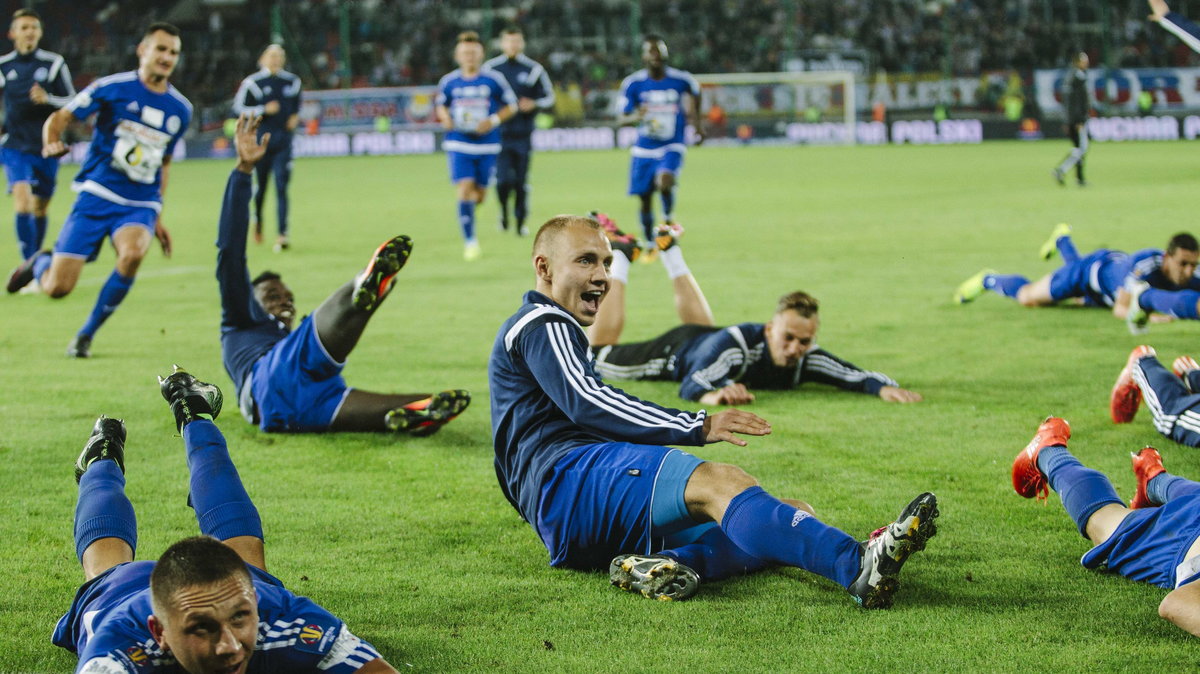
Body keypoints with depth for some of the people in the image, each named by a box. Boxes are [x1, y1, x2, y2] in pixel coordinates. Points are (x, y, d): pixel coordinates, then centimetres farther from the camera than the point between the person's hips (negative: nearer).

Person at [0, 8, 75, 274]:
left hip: (46, 147, 1)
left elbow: (72, 102, -1)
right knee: (22, 200, -19)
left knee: (40, 208, 10)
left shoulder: (54, 64, -2)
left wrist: (47, 99, -18)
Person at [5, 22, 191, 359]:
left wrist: (157, 217, 19)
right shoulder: (113, 88, -5)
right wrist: (52, 141, -22)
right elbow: (60, 118, 1)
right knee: (57, 288, -9)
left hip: (140, 206, 2)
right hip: (96, 195, -2)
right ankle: (41, 263, 33)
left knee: (132, 253, -33)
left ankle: (86, 334, -10)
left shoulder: (180, 110, 8)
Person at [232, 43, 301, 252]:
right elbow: (238, 108, -5)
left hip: (283, 140, 1)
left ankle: (282, 234, -14)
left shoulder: (292, 82, 9)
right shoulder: (252, 83, -3)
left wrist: (295, 117, 6)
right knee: (260, 185, 7)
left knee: (281, 186, -8)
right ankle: (257, 219, 37)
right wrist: (263, 110, -15)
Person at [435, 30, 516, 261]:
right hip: (458, 144, 0)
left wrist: (494, 121, -11)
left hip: (486, 145, 1)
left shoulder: (494, 79, -4)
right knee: (464, 190, -12)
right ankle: (470, 241, -4)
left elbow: (511, 105, 4)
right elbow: (441, 105, 17)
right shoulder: (448, 82, 0)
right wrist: (445, 118, -5)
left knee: (479, 194, 7)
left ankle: (468, 209, 45)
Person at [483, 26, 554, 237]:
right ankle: (504, 212, 15)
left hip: (523, 135, 1)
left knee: (521, 182, 3)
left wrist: (533, 104, -10)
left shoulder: (534, 69, 5)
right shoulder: (490, 68, 3)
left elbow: (549, 98, 10)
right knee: (502, 180, -13)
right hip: (499, 134, -1)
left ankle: (520, 222, 15)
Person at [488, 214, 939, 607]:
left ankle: (667, 565, -36)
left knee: (796, 516, -5)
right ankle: (858, 566, -57)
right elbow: (588, 404, -13)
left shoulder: (554, 332, 37)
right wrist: (698, 428, -20)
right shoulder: (542, 325, 5)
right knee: (719, 482, -33)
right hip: (568, 481, -9)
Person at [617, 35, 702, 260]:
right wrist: (636, 117, -26)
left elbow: (694, 92, 18)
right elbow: (621, 118, -4)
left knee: (664, 181, -30)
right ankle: (649, 244, 28)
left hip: (672, 147, -2)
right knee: (644, 199, 5)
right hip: (644, 149, 2)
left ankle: (668, 219, 1)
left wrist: (696, 122, 20)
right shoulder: (634, 83, -6)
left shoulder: (681, 80, -5)